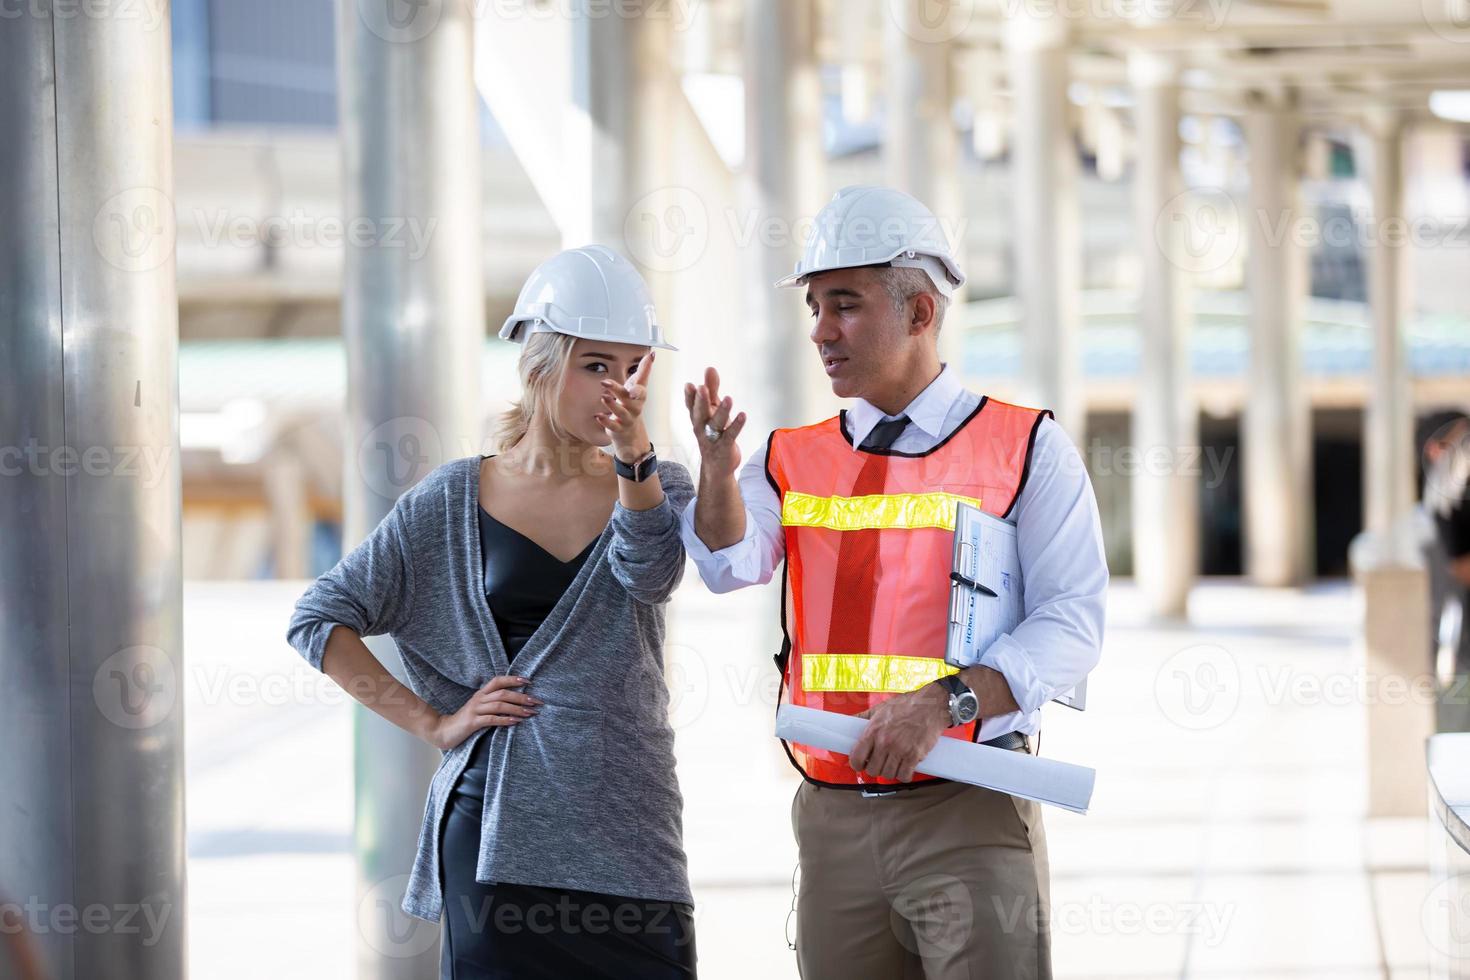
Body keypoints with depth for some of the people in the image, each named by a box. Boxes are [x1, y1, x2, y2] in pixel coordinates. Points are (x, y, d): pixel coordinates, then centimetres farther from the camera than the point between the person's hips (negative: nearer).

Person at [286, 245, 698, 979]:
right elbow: (317, 619, 4)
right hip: (496, 831, -1)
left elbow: (648, 570, -16)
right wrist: (434, 723, -3)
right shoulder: (453, 502, 4)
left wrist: (634, 453, -34)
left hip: (627, 834, 2)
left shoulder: (654, 489, 8)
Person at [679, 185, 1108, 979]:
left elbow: (1072, 623, -8)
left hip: (971, 819, -3)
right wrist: (717, 471, -25)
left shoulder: (1027, 449, 1)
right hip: (834, 818, 4)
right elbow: (731, 564, -5)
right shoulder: (792, 459, 12)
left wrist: (944, 702, -22)